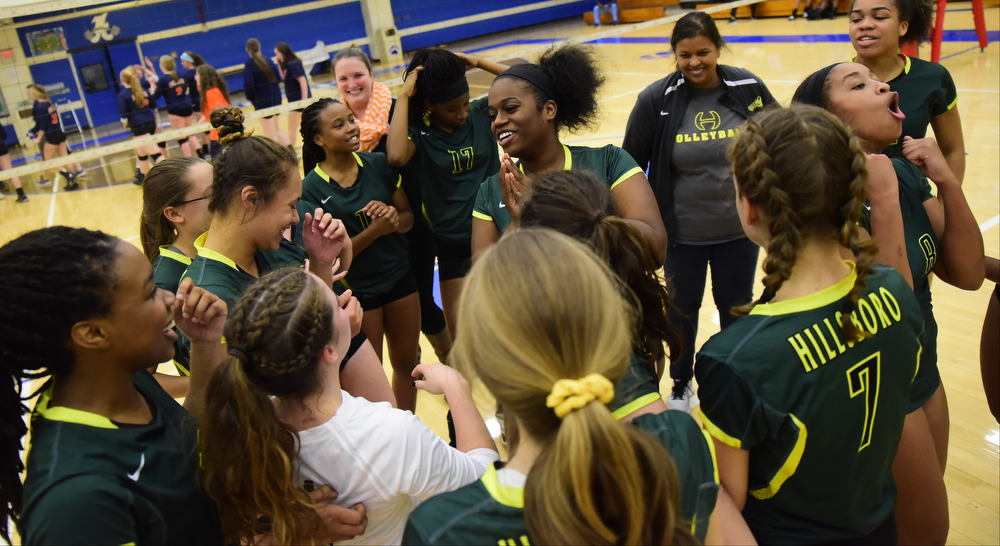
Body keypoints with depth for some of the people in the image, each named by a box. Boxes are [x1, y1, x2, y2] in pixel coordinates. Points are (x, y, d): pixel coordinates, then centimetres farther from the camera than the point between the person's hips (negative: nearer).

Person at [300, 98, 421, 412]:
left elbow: (408, 217, 4)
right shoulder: (312, 190, -15)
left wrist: (393, 216, -19)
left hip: (399, 279, 4)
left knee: (406, 363, 17)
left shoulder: (378, 164, -4)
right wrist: (374, 231, -25)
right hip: (355, 291, -4)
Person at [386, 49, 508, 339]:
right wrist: (403, 96, -21)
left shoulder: (482, 114, -1)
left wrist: (480, 63, -9)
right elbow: (396, 156, -31)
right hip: (454, 247, -2)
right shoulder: (419, 134, -8)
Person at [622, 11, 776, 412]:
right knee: (683, 308, 15)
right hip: (682, 233, -1)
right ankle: (681, 385, 37)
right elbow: (631, 165, -3)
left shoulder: (748, 89, -7)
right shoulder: (656, 100, -12)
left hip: (739, 230, 1)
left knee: (736, 306, 16)